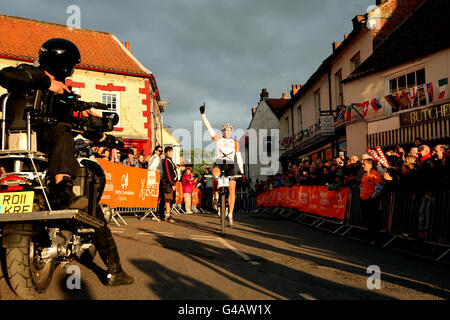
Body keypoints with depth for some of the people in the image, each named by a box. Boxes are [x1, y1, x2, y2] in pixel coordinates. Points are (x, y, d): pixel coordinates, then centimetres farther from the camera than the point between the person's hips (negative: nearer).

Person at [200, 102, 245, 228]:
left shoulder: (235, 142, 12)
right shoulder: (218, 139, 10)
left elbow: (239, 157, 9)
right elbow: (208, 127, 4)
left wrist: (242, 172, 2)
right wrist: (203, 114, -4)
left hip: (230, 166, 1)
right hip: (219, 164, -1)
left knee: (232, 189, -12)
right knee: (215, 174, -38)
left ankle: (230, 215, -5)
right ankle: (216, 196, -16)